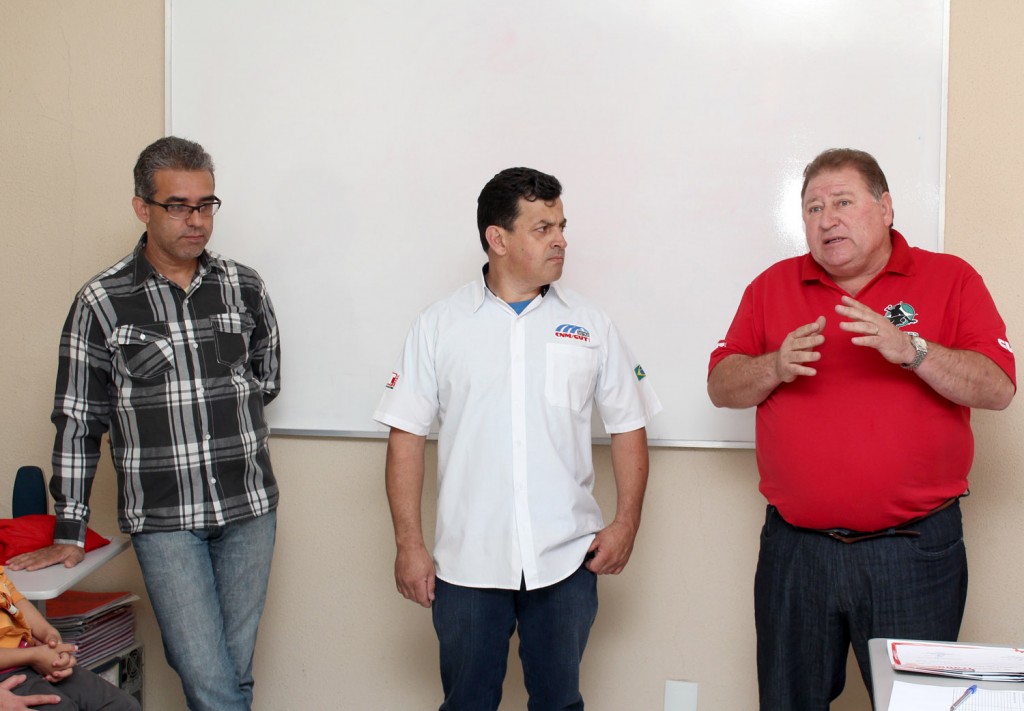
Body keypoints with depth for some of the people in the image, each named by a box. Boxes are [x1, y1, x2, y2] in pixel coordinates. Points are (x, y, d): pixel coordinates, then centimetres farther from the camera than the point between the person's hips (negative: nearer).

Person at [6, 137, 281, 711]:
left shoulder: (244, 287, 3)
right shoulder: (102, 302, -5)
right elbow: (79, 422, 0)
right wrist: (70, 535, 2)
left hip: (249, 511, 3)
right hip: (163, 519, -3)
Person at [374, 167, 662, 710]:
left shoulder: (590, 326, 4)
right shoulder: (439, 326, 0)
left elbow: (628, 426, 8)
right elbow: (406, 435, -1)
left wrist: (626, 523, -2)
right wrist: (409, 544, -5)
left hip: (566, 562, 1)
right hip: (466, 563, -1)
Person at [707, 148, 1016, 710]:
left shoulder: (950, 279, 2)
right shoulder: (773, 286, 9)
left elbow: (998, 388, -8)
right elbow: (721, 386, 6)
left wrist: (910, 350, -21)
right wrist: (776, 367, -13)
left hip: (914, 549, -2)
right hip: (795, 548, 3)